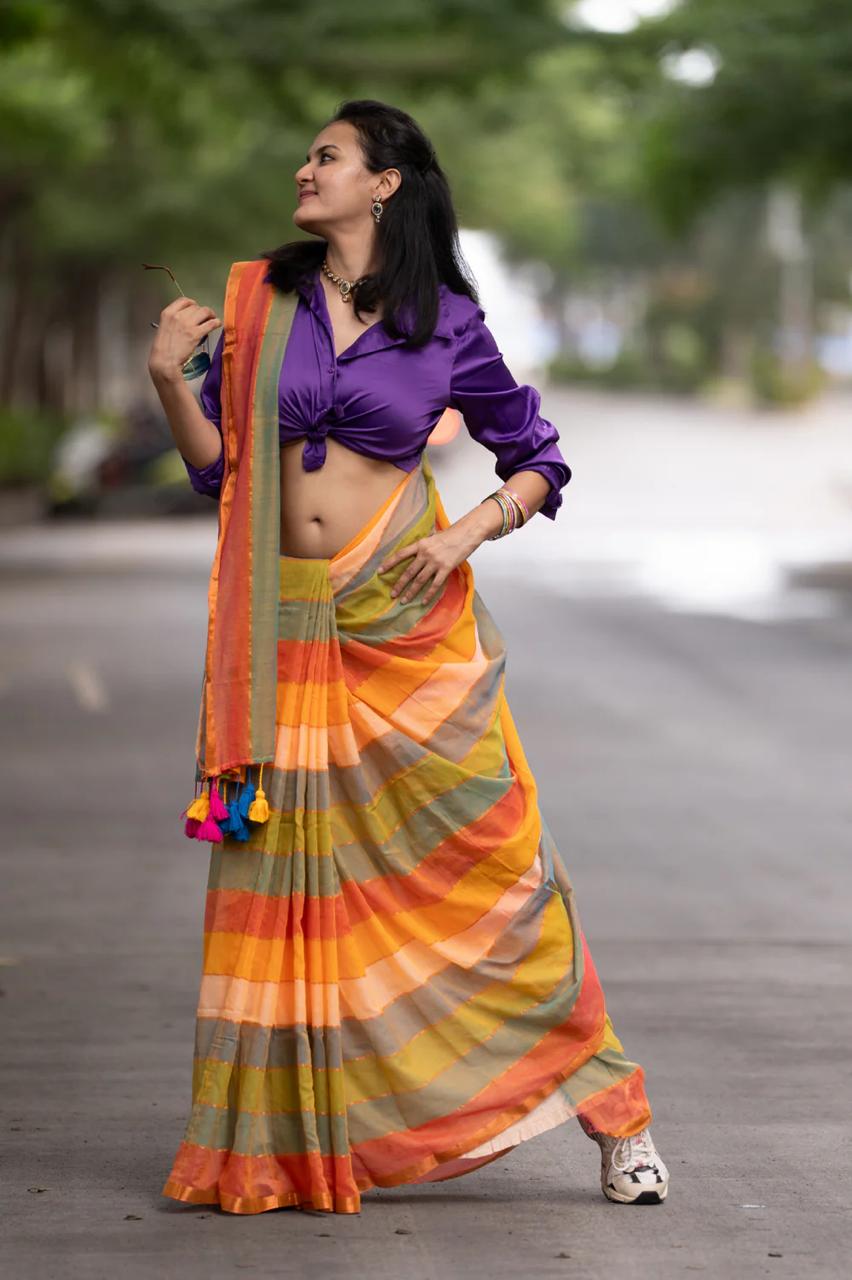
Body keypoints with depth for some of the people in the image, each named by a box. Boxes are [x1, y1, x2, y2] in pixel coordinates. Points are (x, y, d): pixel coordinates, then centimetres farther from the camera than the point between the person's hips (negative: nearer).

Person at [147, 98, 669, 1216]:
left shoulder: (447, 325, 1)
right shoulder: (259, 299, 7)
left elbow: (541, 461, 9)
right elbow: (219, 467, 8)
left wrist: (466, 535, -8)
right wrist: (168, 378, -8)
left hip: (405, 621, -2)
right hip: (288, 627, 2)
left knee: (481, 853, -2)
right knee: (291, 873, 3)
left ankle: (611, 1115, 6)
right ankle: (282, 1141, 12)